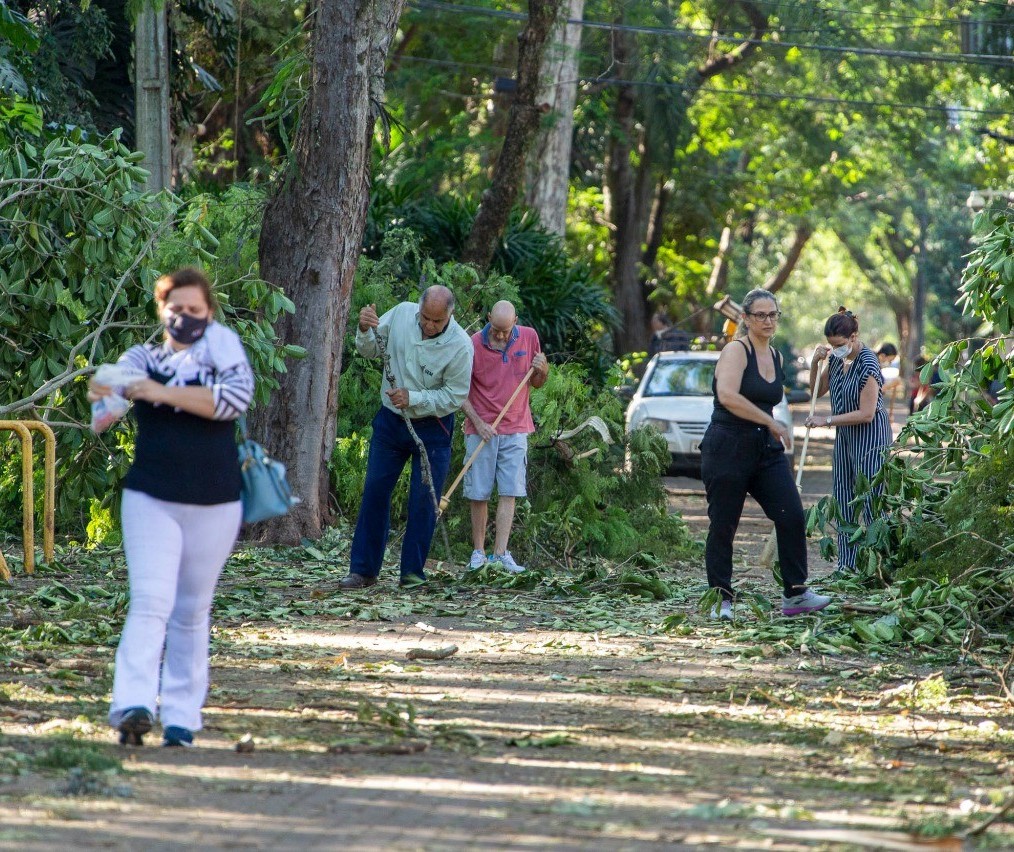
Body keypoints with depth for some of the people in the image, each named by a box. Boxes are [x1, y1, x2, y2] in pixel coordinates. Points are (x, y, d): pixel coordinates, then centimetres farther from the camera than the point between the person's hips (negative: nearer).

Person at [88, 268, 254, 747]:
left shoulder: (226, 352, 4)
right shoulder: (145, 358, 7)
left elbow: (235, 398, -16)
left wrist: (167, 394, -24)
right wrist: (103, 389, -40)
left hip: (214, 505, 1)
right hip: (151, 500, 0)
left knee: (192, 612, 7)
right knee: (149, 603, -14)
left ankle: (181, 716, 11)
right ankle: (133, 706, -26)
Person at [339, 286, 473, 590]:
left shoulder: (460, 345, -19)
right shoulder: (402, 314, -9)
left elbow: (455, 396, -15)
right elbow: (370, 351, 4)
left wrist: (413, 399, -23)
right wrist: (365, 331, -17)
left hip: (432, 430, -3)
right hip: (390, 422, 3)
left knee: (424, 499, -2)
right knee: (374, 492, 2)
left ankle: (413, 572, 7)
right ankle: (363, 570, 7)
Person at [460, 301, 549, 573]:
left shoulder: (529, 337, 2)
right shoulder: (473, 345, -8)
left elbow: (536, 383, 13)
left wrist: (542, 370, -9)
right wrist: (477, 422, -11)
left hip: (515, 430, 2)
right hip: (481, 429, -2)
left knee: (509, 492, -5)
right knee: (479, 494, 1)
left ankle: (501, 554, -7)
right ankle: (478, 552, 12)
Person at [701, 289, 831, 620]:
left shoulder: (776, 357, 14)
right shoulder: (736, 351, -10)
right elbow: (727, 396, -25)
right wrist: (771, 422, -22)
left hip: (766, 449, 7)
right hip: (728, 447, -7)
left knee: (792, 516, -6)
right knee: (723, 527, -1)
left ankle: (795, 594, -1)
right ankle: (720, 600, 7)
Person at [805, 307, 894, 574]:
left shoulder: (867, 365, -20)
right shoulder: (837, 359, 5)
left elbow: (866, 413, -22)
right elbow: (817, 391, 18)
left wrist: (827, 420, -19)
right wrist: (815, 363, 0)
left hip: (870, 436, -9)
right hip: (845, 436, 9)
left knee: (871, 501, -10)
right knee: (843, 499, 8)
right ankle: (847, 564, 12)